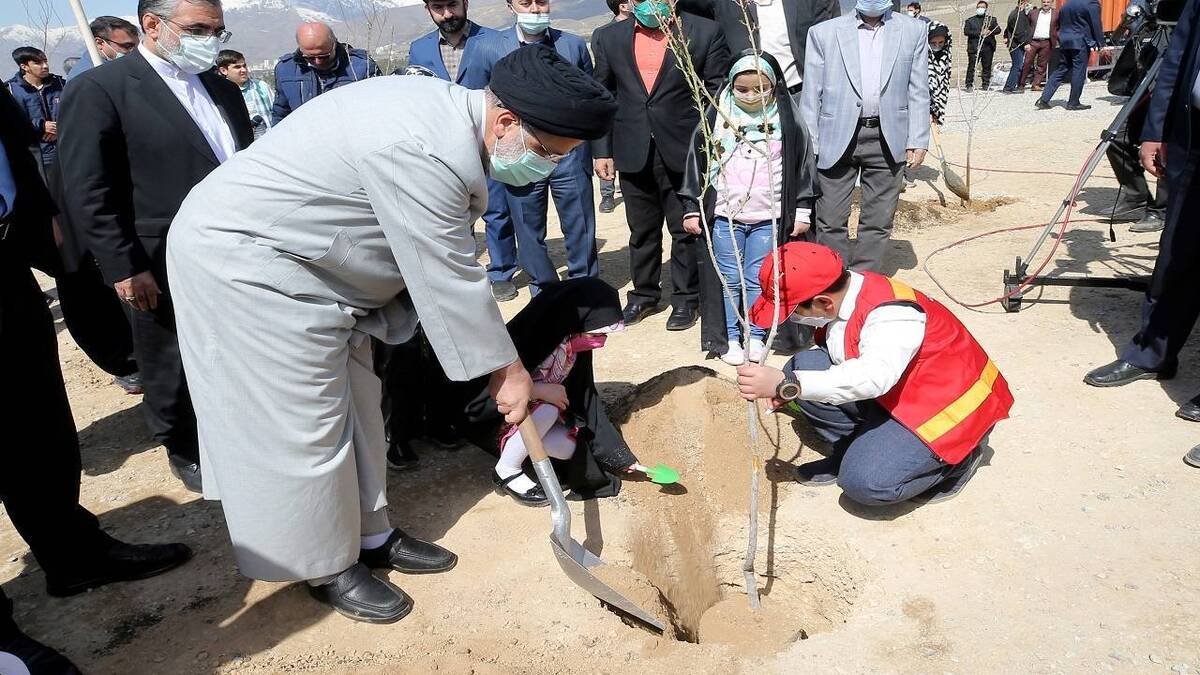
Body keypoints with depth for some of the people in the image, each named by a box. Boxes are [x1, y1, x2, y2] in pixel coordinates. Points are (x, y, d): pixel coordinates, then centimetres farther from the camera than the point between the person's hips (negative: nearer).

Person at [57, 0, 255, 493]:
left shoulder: (222, 88, 11)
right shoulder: (99, 90, -8)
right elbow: (87, 192, -11)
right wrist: (123, 266, -15)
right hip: (164, 271, -5)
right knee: (173, 371, 12)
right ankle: (184, 452, 33)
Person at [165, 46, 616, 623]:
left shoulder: (450, 114, 0)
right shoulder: (426, 152, -32)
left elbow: (445, 264, 4)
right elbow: (448, 280, -25)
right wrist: (507, 370, -13)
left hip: (301, 260, 10)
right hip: (243, 260, -10)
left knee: (354, 406, 14)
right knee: (300, 423, 0)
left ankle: (370, 535, 30)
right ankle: (327, 568, 19)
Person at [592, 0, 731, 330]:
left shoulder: (706, 33, -2)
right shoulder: (608, 37, 6)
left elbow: (718, 93, -2)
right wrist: (601, 150, 3)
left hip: (685, 152, -2)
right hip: (633, 154, 3)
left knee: (686, 229, 7)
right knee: (642, 230, 14)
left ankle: (686, 298, 22)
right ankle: (643, 295, 29)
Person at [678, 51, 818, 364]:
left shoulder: (788, 121, -1)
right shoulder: (715, 119, 0)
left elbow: (803, 165, 5)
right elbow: (696, 165, 5)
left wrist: (802, 211, 3)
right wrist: (692, 209, 3)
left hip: (768, 218, 0)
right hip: (723, 216, 1)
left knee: (759, 280, 6)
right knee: (728, 279, 6)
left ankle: (756, 336, 20)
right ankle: (729, 337, 17)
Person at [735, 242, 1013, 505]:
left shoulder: (893, 313, -32)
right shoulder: (841, 294, -7)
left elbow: (873, 377, -50)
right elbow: (841, 367, 5)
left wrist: (786, 384, -56)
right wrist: (787, 387, -10)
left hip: (946, 405, -8)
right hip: (888, 393, 8)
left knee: (865, 482, -24)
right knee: (803, 367, -10)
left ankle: (957, 456, 2)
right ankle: (851, 450, 4)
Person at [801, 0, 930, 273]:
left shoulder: (914, 31, 8)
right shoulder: (823, 32, 4)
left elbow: (918, 91, 7)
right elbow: (811, 94, 3)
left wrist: (917, 142, 0)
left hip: (888, 140, 2)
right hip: (836, 139, -1)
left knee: (878, 222, 6)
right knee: (830, 221, 0)